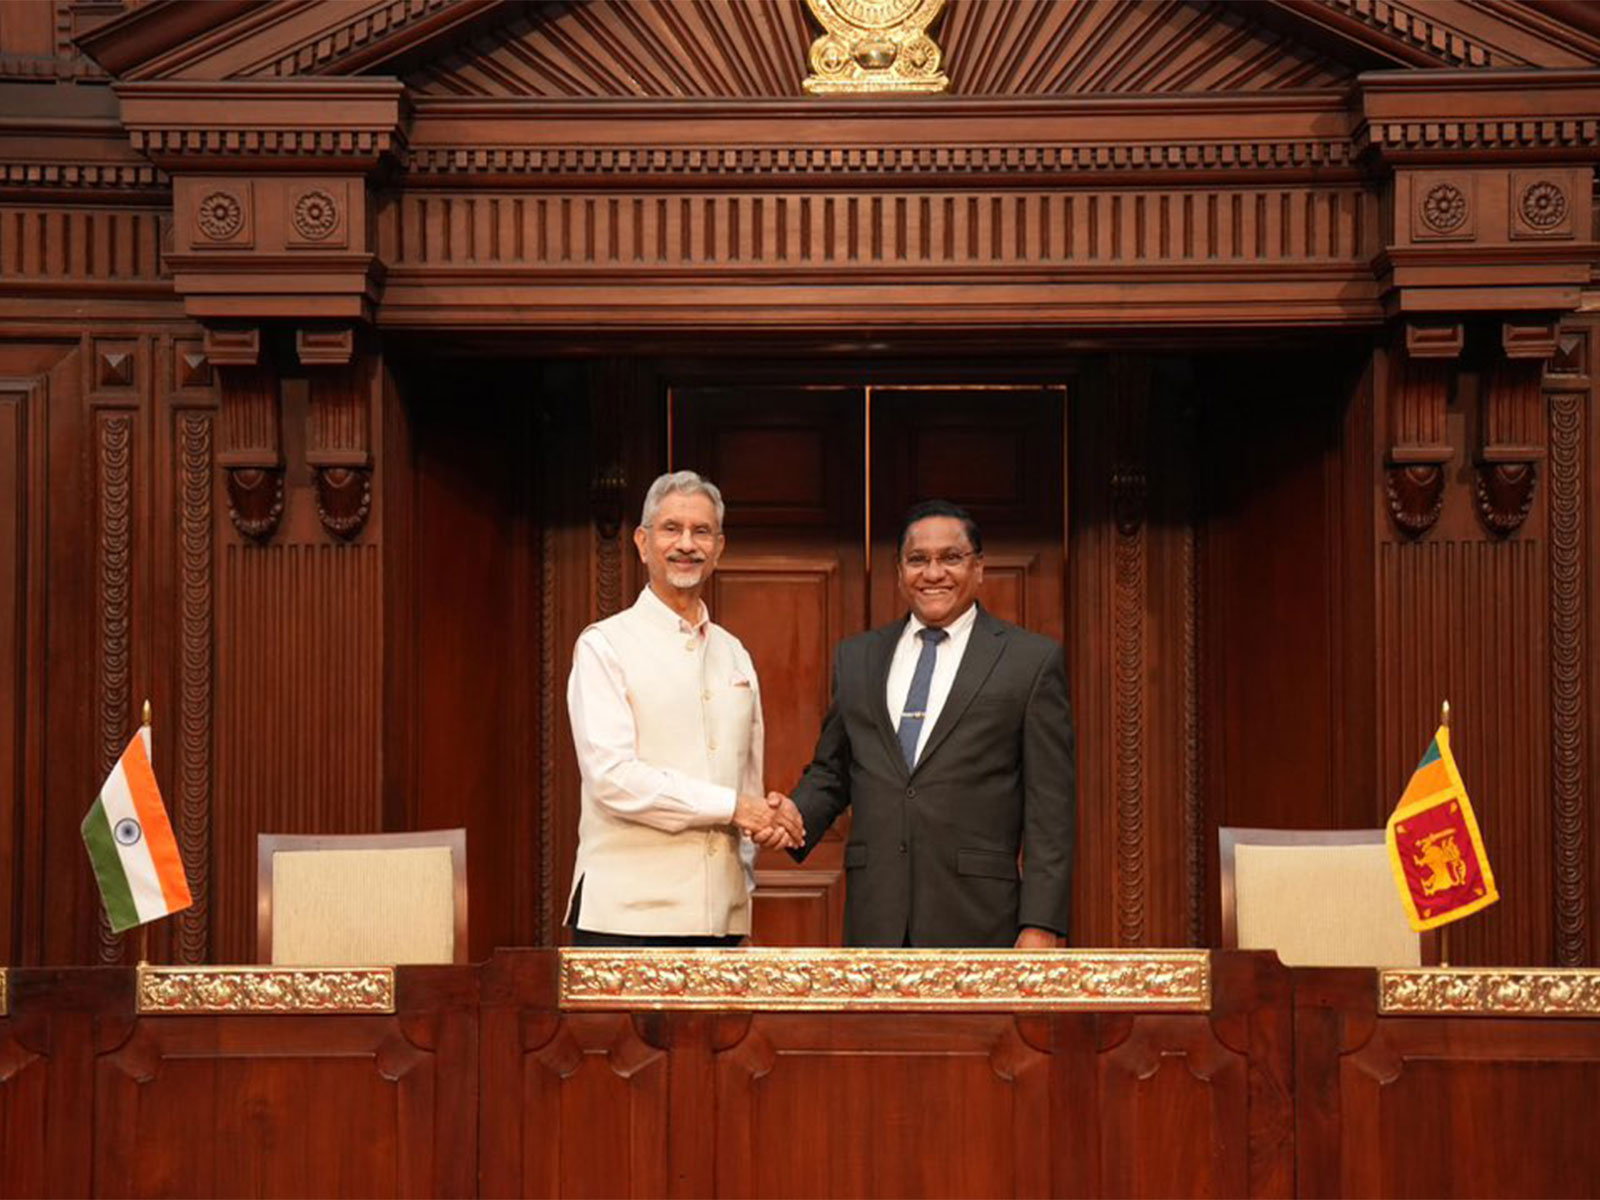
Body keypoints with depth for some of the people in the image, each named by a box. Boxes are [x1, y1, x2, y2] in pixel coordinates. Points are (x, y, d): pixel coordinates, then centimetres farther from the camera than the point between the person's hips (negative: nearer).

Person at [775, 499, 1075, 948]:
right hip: (876, 919, 4)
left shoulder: (1032, 660, 1)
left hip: (974, 918, -3)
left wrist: (1041, 924, -9)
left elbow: (1049, 809, -3)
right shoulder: (856, 657, 14)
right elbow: (830, 772, 18)